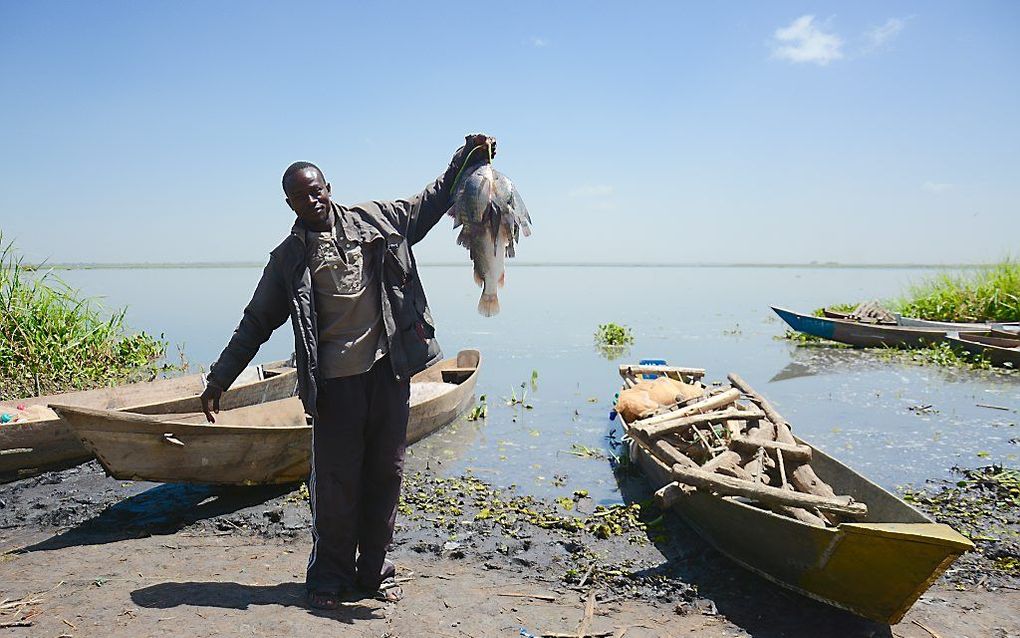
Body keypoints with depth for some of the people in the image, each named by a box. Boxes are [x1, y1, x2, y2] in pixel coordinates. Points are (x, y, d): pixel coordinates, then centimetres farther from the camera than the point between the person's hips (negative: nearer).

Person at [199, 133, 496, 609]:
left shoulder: (376, 220, 9)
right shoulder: (289, 257, 6)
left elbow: (432, 201, 19)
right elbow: (256, 323, 10)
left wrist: (467, 157, 10)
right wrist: (219, 379, 9)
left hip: (389, 372, 2)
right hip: (335, 383, -2)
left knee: (385, 474, 10)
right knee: (335, 482, 3)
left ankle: (374, 569, 26)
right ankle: (330, 575, 22)